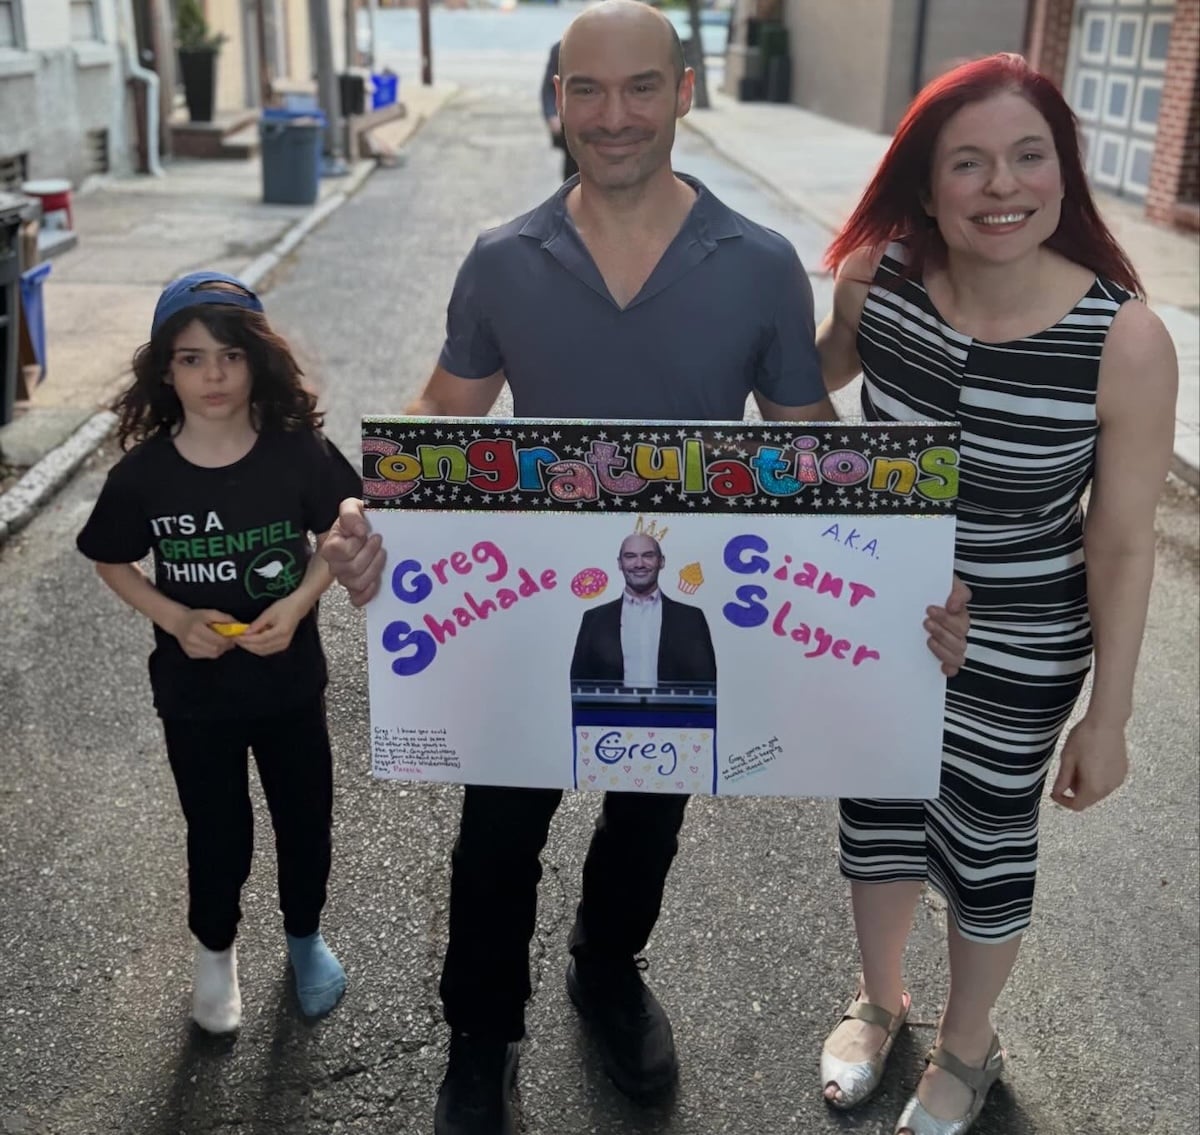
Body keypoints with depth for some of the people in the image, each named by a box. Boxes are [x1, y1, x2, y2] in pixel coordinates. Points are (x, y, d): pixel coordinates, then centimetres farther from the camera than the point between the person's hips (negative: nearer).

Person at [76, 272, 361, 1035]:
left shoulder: (299, 452, -15)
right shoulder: (143, 473, -14)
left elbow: (338, 537, -1)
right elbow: (112, 562, 1)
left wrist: (297, 604, -17)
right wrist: (175, 617, -16)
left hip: (290, 683, 1)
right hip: (194, 694, 0)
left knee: (305, 820, 17)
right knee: (217, 834, 15)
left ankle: (306, 936, 46)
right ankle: (215, 952, 44)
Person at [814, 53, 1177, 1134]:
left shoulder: (1125, 340, -24)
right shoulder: (878, 278, -15)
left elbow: (1123, 543, -14)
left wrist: (1109, 715, -8)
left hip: (1016, 657, -3)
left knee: (985, 849, 18)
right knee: (875, 816, 22)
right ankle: (878, 1000, 53)